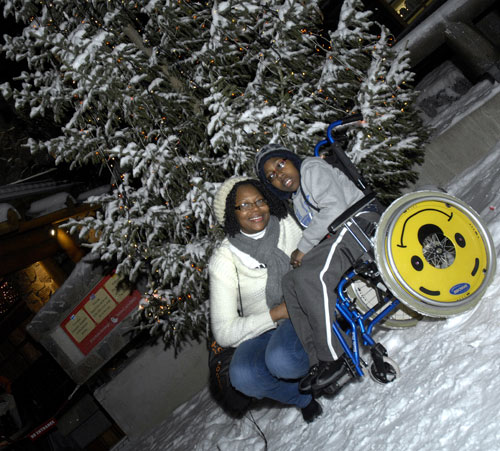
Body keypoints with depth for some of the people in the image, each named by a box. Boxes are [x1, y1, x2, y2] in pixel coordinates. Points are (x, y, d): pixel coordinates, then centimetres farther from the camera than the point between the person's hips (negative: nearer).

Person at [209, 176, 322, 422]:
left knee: (280, 359, -34)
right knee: (242, 376, -31)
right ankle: (303, 396, -2)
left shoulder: (290, 225, -3)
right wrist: (275, 314, -22)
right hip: (262, 332, 1)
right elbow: (224, 332, -13)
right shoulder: (223, 261, -9)